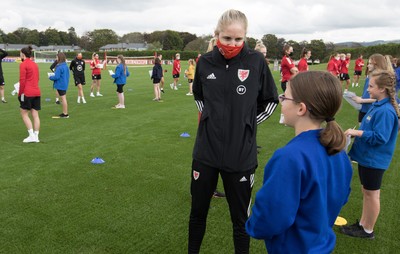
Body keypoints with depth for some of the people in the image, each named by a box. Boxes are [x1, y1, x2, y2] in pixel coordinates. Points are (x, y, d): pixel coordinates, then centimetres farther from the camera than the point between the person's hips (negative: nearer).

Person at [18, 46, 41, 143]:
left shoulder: (23, 64, -8)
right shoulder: (35, 64, 15)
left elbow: (22, 80, -13)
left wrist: (20, 93, -7)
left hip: (27, 93, -7)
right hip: (37, 92, 7)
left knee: (24, 114, 4)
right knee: (35, 115, 6)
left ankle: (31, 135, -2)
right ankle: (36, 136, 8)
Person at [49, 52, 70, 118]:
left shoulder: (59, 67, -20)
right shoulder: (66, 66, 7)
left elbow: (56, 77, -21)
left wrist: (50, 77, -2)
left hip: (60, 85, -8)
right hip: (65, 84, 9)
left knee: (63, 98, -2)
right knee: (63, 98, 16)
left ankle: (65, 114, 4)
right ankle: (64, 112, 24)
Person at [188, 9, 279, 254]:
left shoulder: (256, 61, -8)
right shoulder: (205, 61, -2)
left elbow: (271, 101, 4)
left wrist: (246, 123, 0)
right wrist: (213, 119, 7)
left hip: (241, 156, -2)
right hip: (206, 152, 3)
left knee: (240, 218, 12)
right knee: (198, 212, 17)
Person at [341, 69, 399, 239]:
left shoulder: (385, 111, -24)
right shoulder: (377, 106, 5)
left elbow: (380, 137, -27)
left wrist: (357, 132, -23)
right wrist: (358, 133, 4)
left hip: (374, 160, -9)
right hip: (366, 157, 9)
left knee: (371, 193, 6)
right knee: (366, 192, 19)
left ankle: (368, 231, 22)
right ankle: (362, 224, 34)